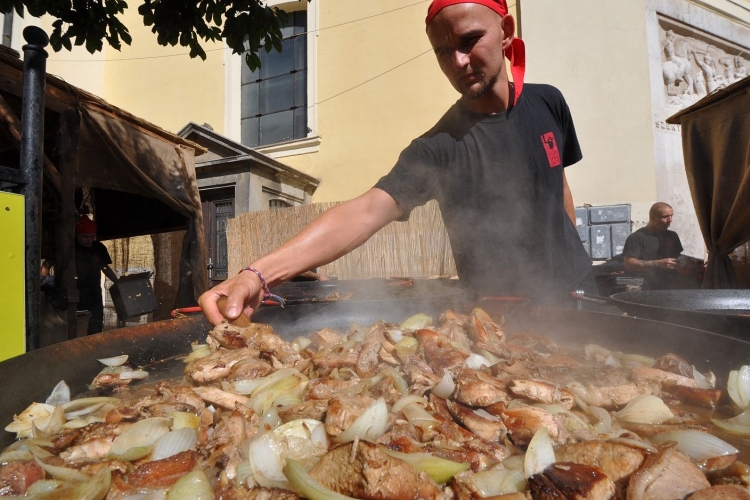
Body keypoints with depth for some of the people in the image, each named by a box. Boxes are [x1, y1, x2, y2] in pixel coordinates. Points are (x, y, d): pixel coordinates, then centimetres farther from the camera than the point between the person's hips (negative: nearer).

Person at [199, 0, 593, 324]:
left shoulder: (548, 104, -6)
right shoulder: (437, 149, -22)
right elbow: (367, 210, -36)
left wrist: (574, 261, 14)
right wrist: (260, 272, -50)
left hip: (576, 296, 5)